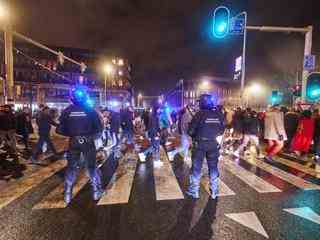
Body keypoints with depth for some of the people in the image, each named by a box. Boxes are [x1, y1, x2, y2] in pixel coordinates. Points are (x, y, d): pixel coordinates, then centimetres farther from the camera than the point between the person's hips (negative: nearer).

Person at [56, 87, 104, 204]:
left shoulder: (67, 111, -3)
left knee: (71, 167, 15)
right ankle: (96, 191, 19)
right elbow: (99, 128, -10)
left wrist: (71, 134, 12)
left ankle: (67, 194, 22)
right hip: (88, 142, -1)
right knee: (92, 166, 11)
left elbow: (60, 130, -3)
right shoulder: (90, 110, -7)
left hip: (73, 142, 1)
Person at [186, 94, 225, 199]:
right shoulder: (219, 115, -3)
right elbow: (221, 130, 7)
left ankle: (194, 191, 20)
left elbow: (190, 131, -12)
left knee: (196, 167, 9)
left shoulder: (199, 114, -15)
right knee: (213, 167, 16)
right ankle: (214, 191, 27)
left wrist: (195, 136, 8)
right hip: (213, 144, 4)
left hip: (200, 144, -3)